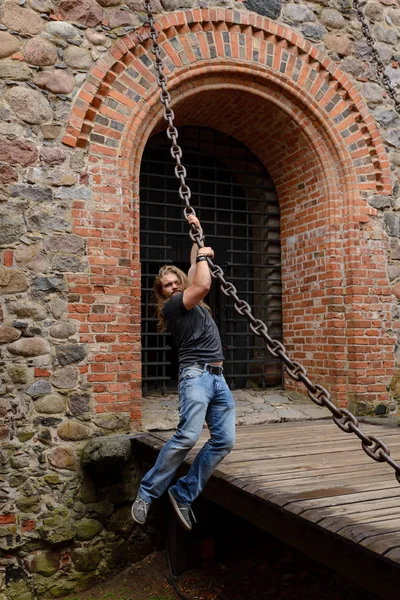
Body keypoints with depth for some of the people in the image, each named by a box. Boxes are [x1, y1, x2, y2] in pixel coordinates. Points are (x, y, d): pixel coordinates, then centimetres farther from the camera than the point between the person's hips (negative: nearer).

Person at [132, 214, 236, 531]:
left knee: (224, 440, -3)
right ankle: (147, 492, -8)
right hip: (196, 375, -8)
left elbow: (195, 268, 32)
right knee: (188, 436, -23)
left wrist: (197, 232, 29)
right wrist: (203, 255, 2)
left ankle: (184, 494, 3)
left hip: (218, 377, 8)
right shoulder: (172, 304, -2)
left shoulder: (190, 298, 21)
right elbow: (204, 284, -15)